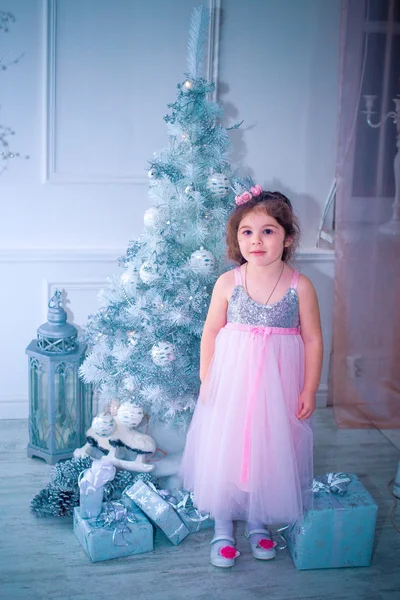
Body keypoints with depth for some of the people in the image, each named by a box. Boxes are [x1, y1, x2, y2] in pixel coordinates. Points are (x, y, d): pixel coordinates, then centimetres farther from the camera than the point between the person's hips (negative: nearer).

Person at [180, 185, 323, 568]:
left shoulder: (300, 286, -7)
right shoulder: (228, 283, -6)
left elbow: (313, 339, -2)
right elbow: (210, 332, 1)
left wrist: (309, 389, -3)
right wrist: (206, 380, 0)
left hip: (278, 384, 0)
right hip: (232, 380, 0)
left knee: (270, 451, 10)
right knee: (224, 450, 6)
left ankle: (257, 524, 32)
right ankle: (223, 530, 24)